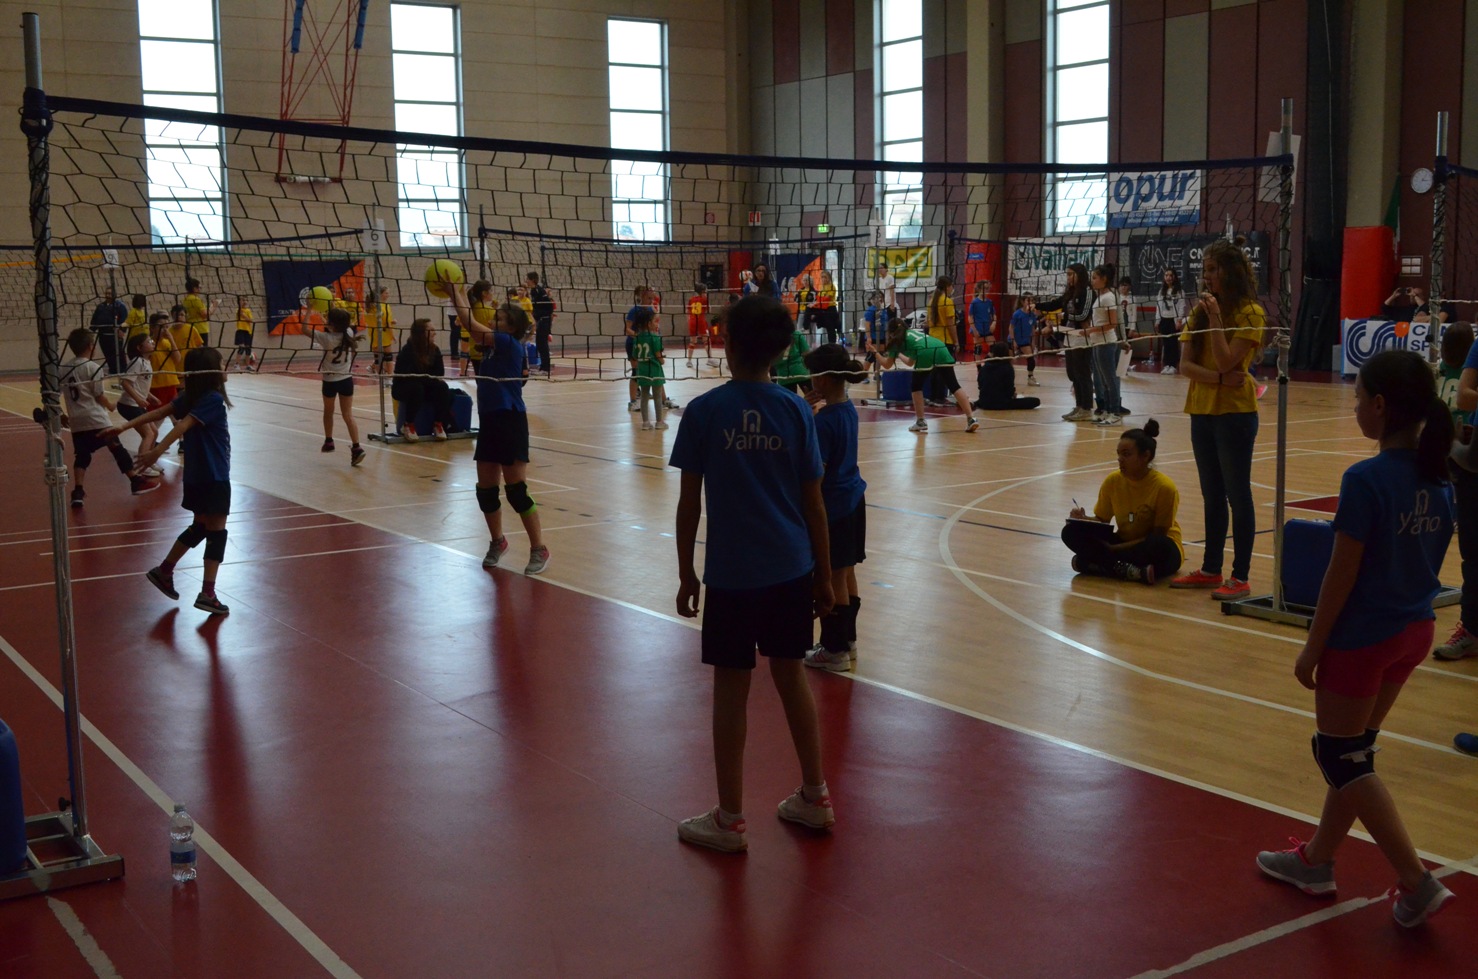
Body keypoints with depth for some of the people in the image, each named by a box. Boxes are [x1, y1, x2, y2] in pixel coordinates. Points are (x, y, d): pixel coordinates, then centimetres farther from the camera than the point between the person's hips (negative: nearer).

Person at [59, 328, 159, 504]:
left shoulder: (63, 368, 7)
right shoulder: (93, 367, -10)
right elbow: (99, 395, -9)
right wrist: (110, 406, 11)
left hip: (76, 420, 5)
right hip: (95, 418, -5)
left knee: (82, 456, 10)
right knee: (117, 449, 4)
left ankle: (78, 491, -1)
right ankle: (136, 481, 8)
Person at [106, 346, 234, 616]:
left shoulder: (190, 397, 7)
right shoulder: (214, 399, -17)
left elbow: (157, 412, 0)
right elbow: (183, 425, -28)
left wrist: (125, 427, -3)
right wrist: (158, 451, -36)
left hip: (196, 475, 8)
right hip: (213, 477, -8)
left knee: (199, 527, 23)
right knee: (216, 532, -2)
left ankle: (163, 571, 28)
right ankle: (207, 594, -3)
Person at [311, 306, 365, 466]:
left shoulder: (326, 338, -20)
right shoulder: (349, 334, -7)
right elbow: (349, 323, 16)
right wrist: (333, 314, 7)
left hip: (330, 381, -3)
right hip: (346, 379, 3)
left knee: (328, 411, 21)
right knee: (348, 415, 2)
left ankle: (328, 442, 34)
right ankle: (356, 447, -10)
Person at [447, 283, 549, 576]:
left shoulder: (510, 344, -11)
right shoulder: (493, 345, 13)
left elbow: (473, 326, -13)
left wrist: (457, 294, -5)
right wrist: (457, 296, 3)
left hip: (510, 422, -9)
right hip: (489, 422, 9)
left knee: (516, 490, -8)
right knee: (486, 490, 12)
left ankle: (539, 549, 0)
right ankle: (497, 542, 31)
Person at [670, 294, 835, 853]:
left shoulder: (704, 411, -9)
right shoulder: (795, 411, -2)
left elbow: (689, 503, -6)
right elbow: (814, 503, 1)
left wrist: (686, 574, 5)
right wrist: (825, 575, 11)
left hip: (730, 575, -3)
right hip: (791, 573, 3)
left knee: (730, 690, 5)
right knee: (791, 678, 17)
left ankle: (729, 820, 14)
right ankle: (815, 797, 28)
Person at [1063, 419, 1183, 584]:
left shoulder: (1164, 487, -19)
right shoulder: (1112, 481, -7)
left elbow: (1157, 536, -17)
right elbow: (1101, 520, 4)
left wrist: (1115, 548, -23)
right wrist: (1084, 519, -19)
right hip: (1124, 544, 5)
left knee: (1160, 546, -41)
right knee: (1072, 532, -19)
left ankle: (1098, 563, -27)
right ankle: (1136, 571, -32)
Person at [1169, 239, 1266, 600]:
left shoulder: (1249, 313, -8)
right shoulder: (1199, 310, 10)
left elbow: (1226, 360, -18)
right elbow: (1186, 365, 1)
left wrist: (1215, 318, -19)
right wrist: (1219, 379, -14)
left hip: (1235, 412, -7)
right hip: (1202, 411, 7)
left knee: (1237, 495, -2)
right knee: (1212, 497, 14)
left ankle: (1240, 577, 2)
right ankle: (1211, 569, 22)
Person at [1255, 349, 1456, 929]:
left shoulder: (1366, 480, -22)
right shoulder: (1436, 477, 1)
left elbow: (1342, 575, -18)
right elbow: (1432, 560, 9)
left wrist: (1313, 648, -9)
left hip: (1361, 636, -8)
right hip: (1414, 631, 8)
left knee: (1341, 758, 6)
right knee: (1351, 751, 19)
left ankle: (1418, 883, 5)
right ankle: (1316, 862, 32)